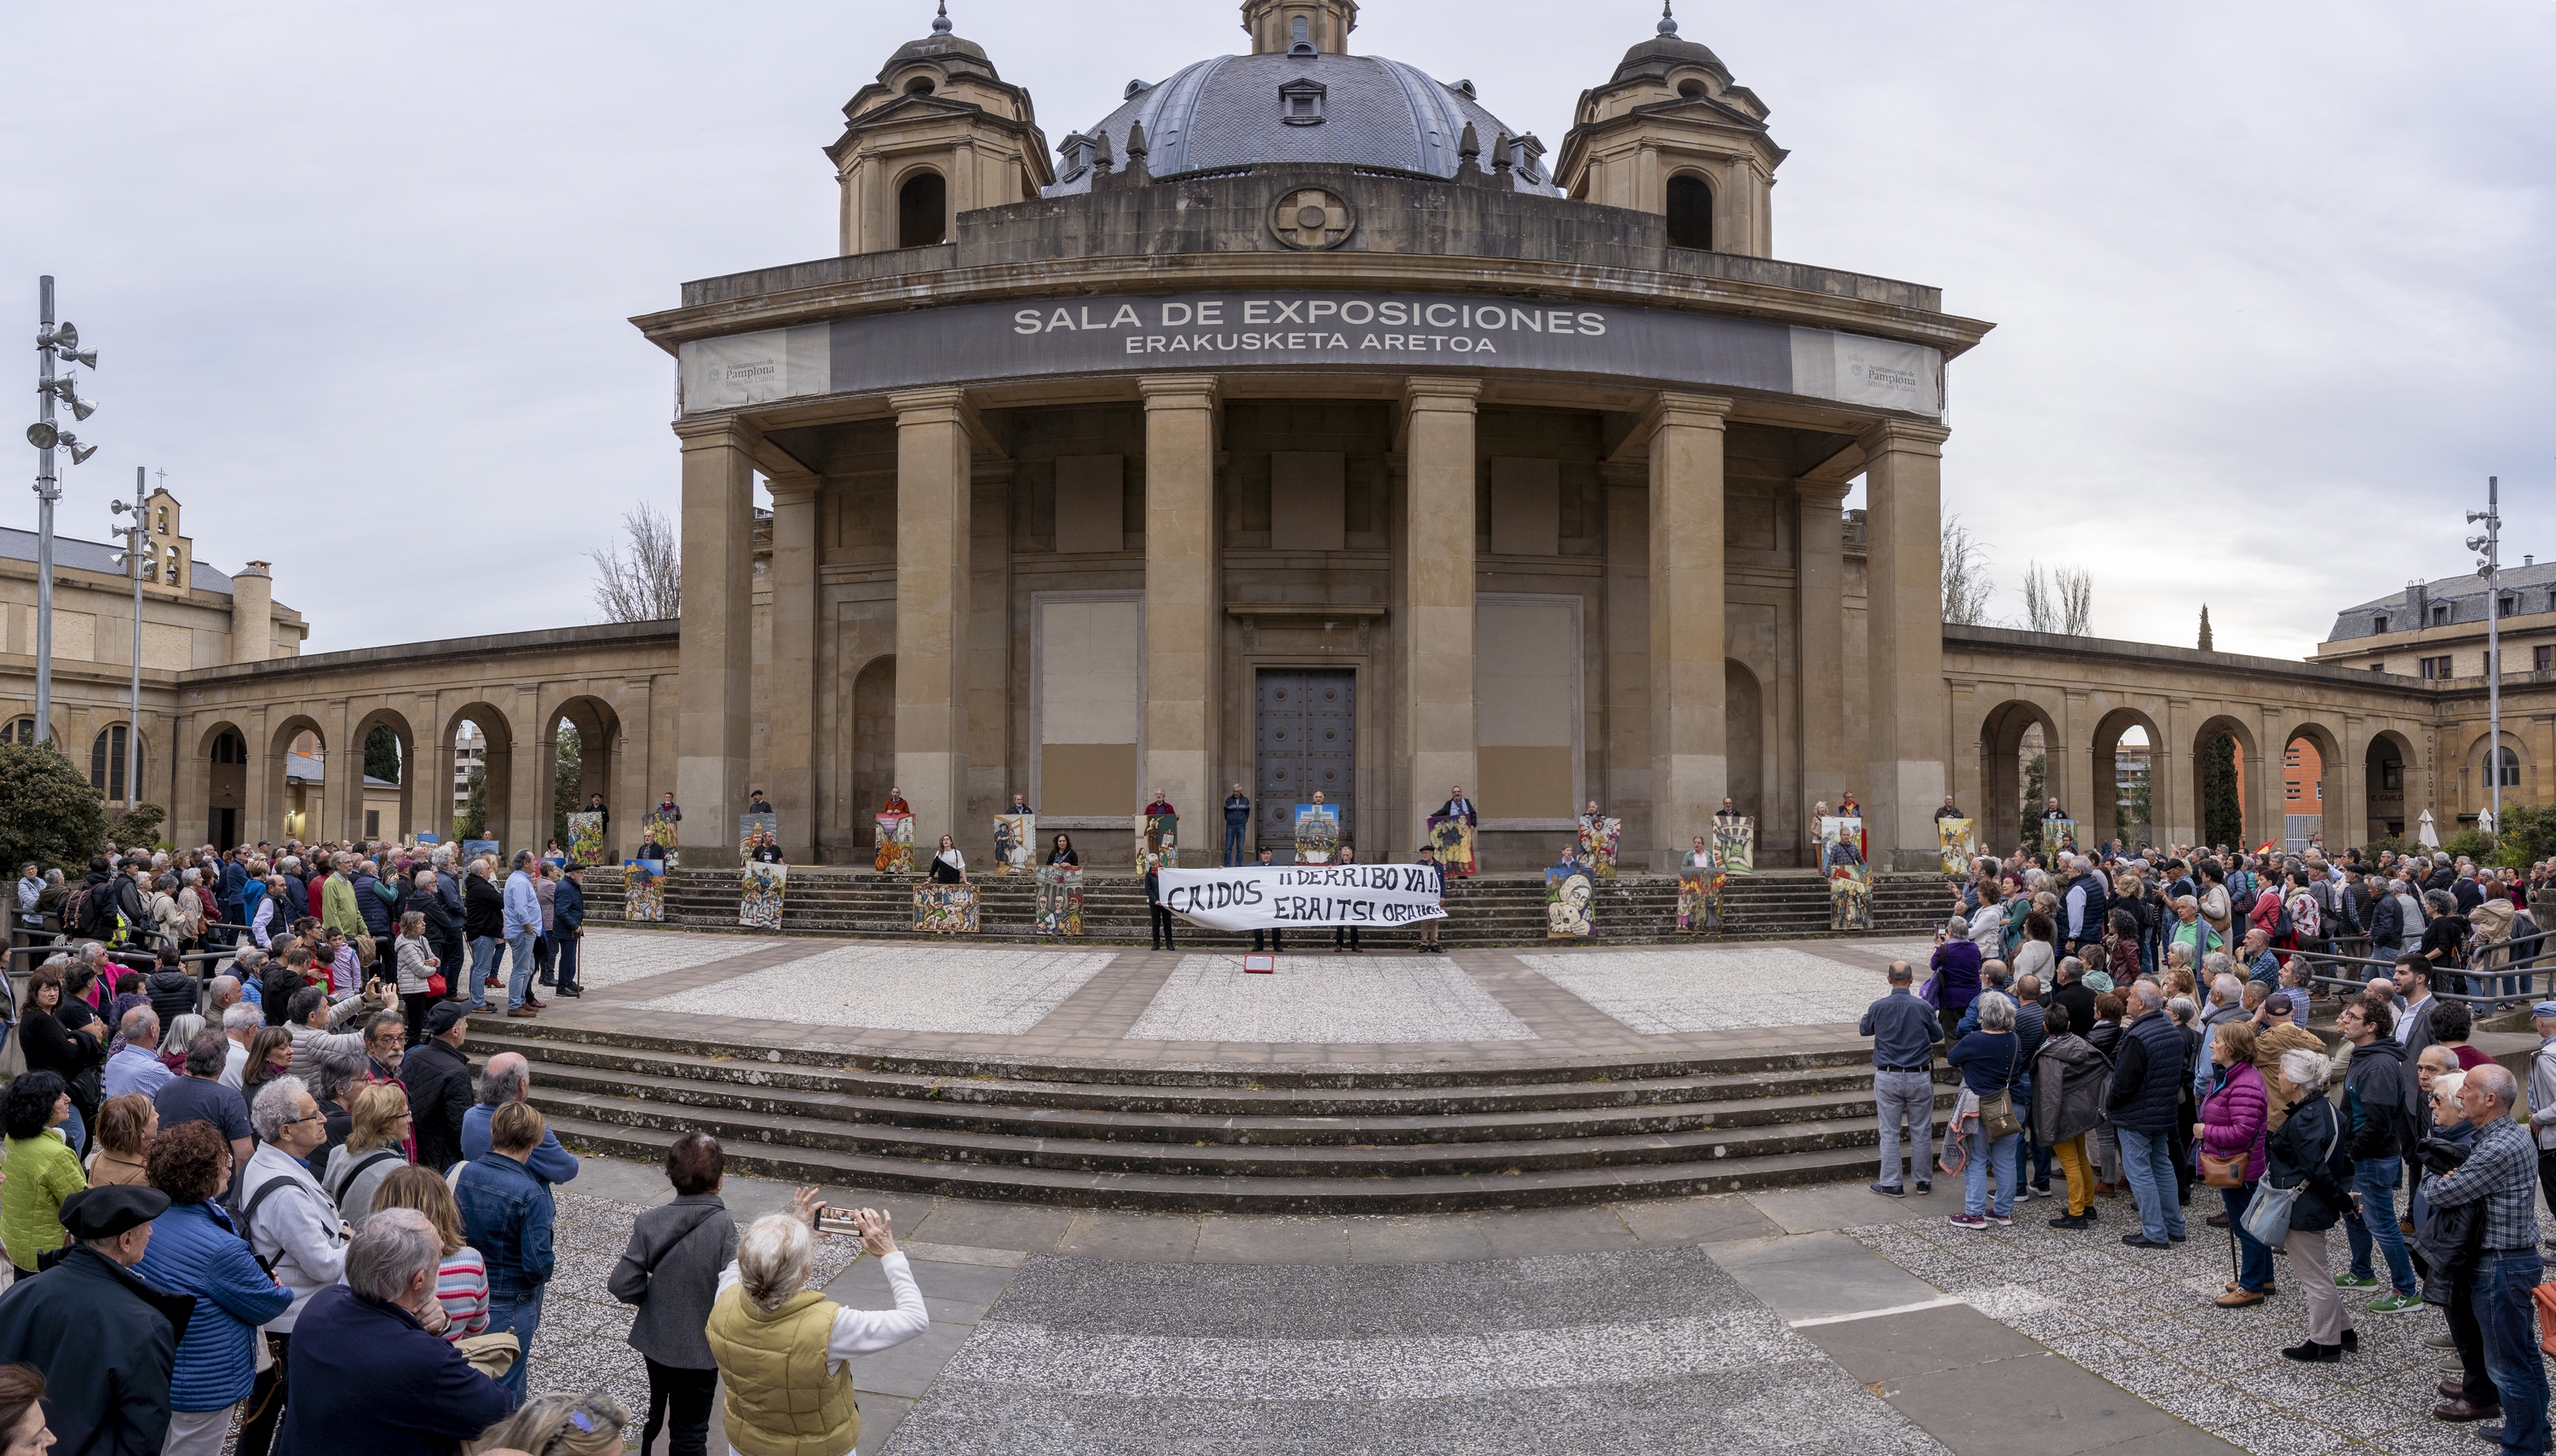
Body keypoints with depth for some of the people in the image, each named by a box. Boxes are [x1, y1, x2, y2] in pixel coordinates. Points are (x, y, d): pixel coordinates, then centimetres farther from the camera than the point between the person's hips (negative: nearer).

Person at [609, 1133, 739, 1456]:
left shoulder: (649, 1222, -12)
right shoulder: (723, 1225, -24)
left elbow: (622, 1285, -11)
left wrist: (657, 1297, 7)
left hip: (655, 1341, 4)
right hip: (699, 1348, -4)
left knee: (656, 1415, 27)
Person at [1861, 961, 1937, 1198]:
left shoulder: (1877, 1008, -8)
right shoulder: (1923, 1007, -10)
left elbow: (1864, 1031, 11)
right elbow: (1936, 1035, 8)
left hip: (1887, 1078, 0)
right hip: (1919, 1078, 0)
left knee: (1889, 1133, 6)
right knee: (1921, 1132, 11)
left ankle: (1891, 1183, 11)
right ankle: (1923, 1181, 21)